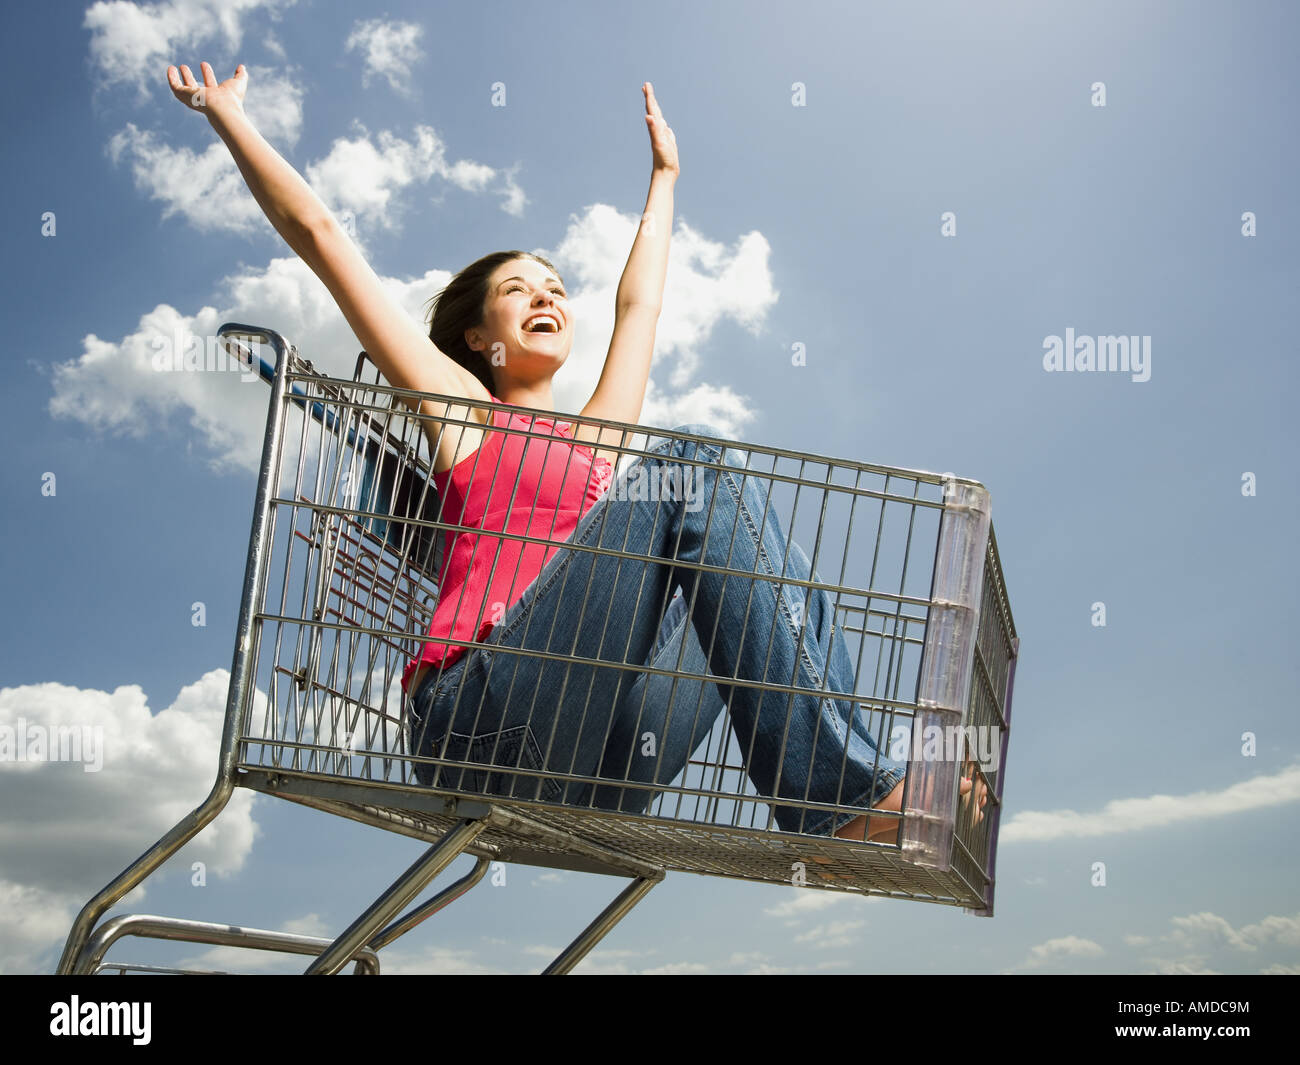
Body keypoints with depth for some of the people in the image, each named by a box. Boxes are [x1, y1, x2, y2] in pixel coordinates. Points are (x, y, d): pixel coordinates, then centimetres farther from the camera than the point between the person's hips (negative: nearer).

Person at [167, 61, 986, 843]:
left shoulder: (598, 439, 28)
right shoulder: (459, 405, 15)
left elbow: (640, 302, 41)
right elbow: (318, 234, 16)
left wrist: (664, 174, 54)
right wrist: (228, 115, 26)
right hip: (481, 721, -6)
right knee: (699, 468, -17)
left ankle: (847, 798, -19)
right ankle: (835, 794, -25)